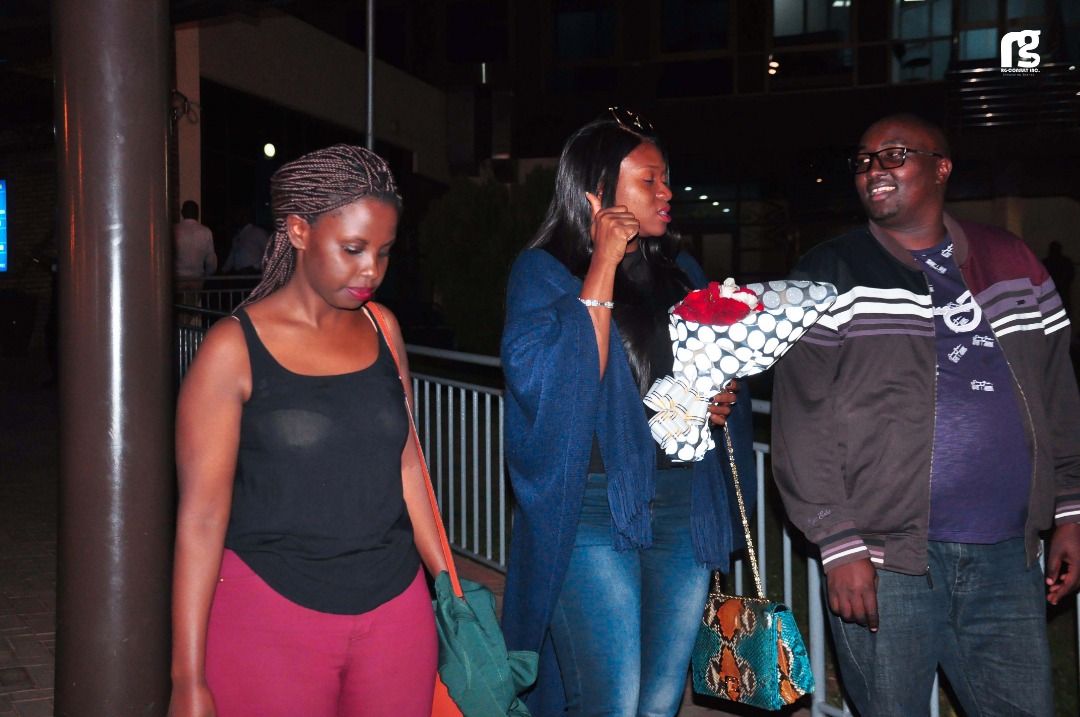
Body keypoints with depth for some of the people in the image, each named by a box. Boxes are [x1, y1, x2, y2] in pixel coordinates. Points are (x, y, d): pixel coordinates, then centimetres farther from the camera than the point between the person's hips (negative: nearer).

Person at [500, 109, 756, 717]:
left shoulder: (682, 272, 13)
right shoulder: (542, 272, -4)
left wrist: (723, 403, 1)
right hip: (593, 512, -5)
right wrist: (603, 266, -16)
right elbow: (552, 385, -19)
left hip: (686, 507, 5)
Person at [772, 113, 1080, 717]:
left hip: (1008, 556, 3)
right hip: (885, 558, -3)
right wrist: (839, 545, -12)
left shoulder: (1011, 261, 12)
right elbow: (802, 418, -6)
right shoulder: (831, 276, 1)